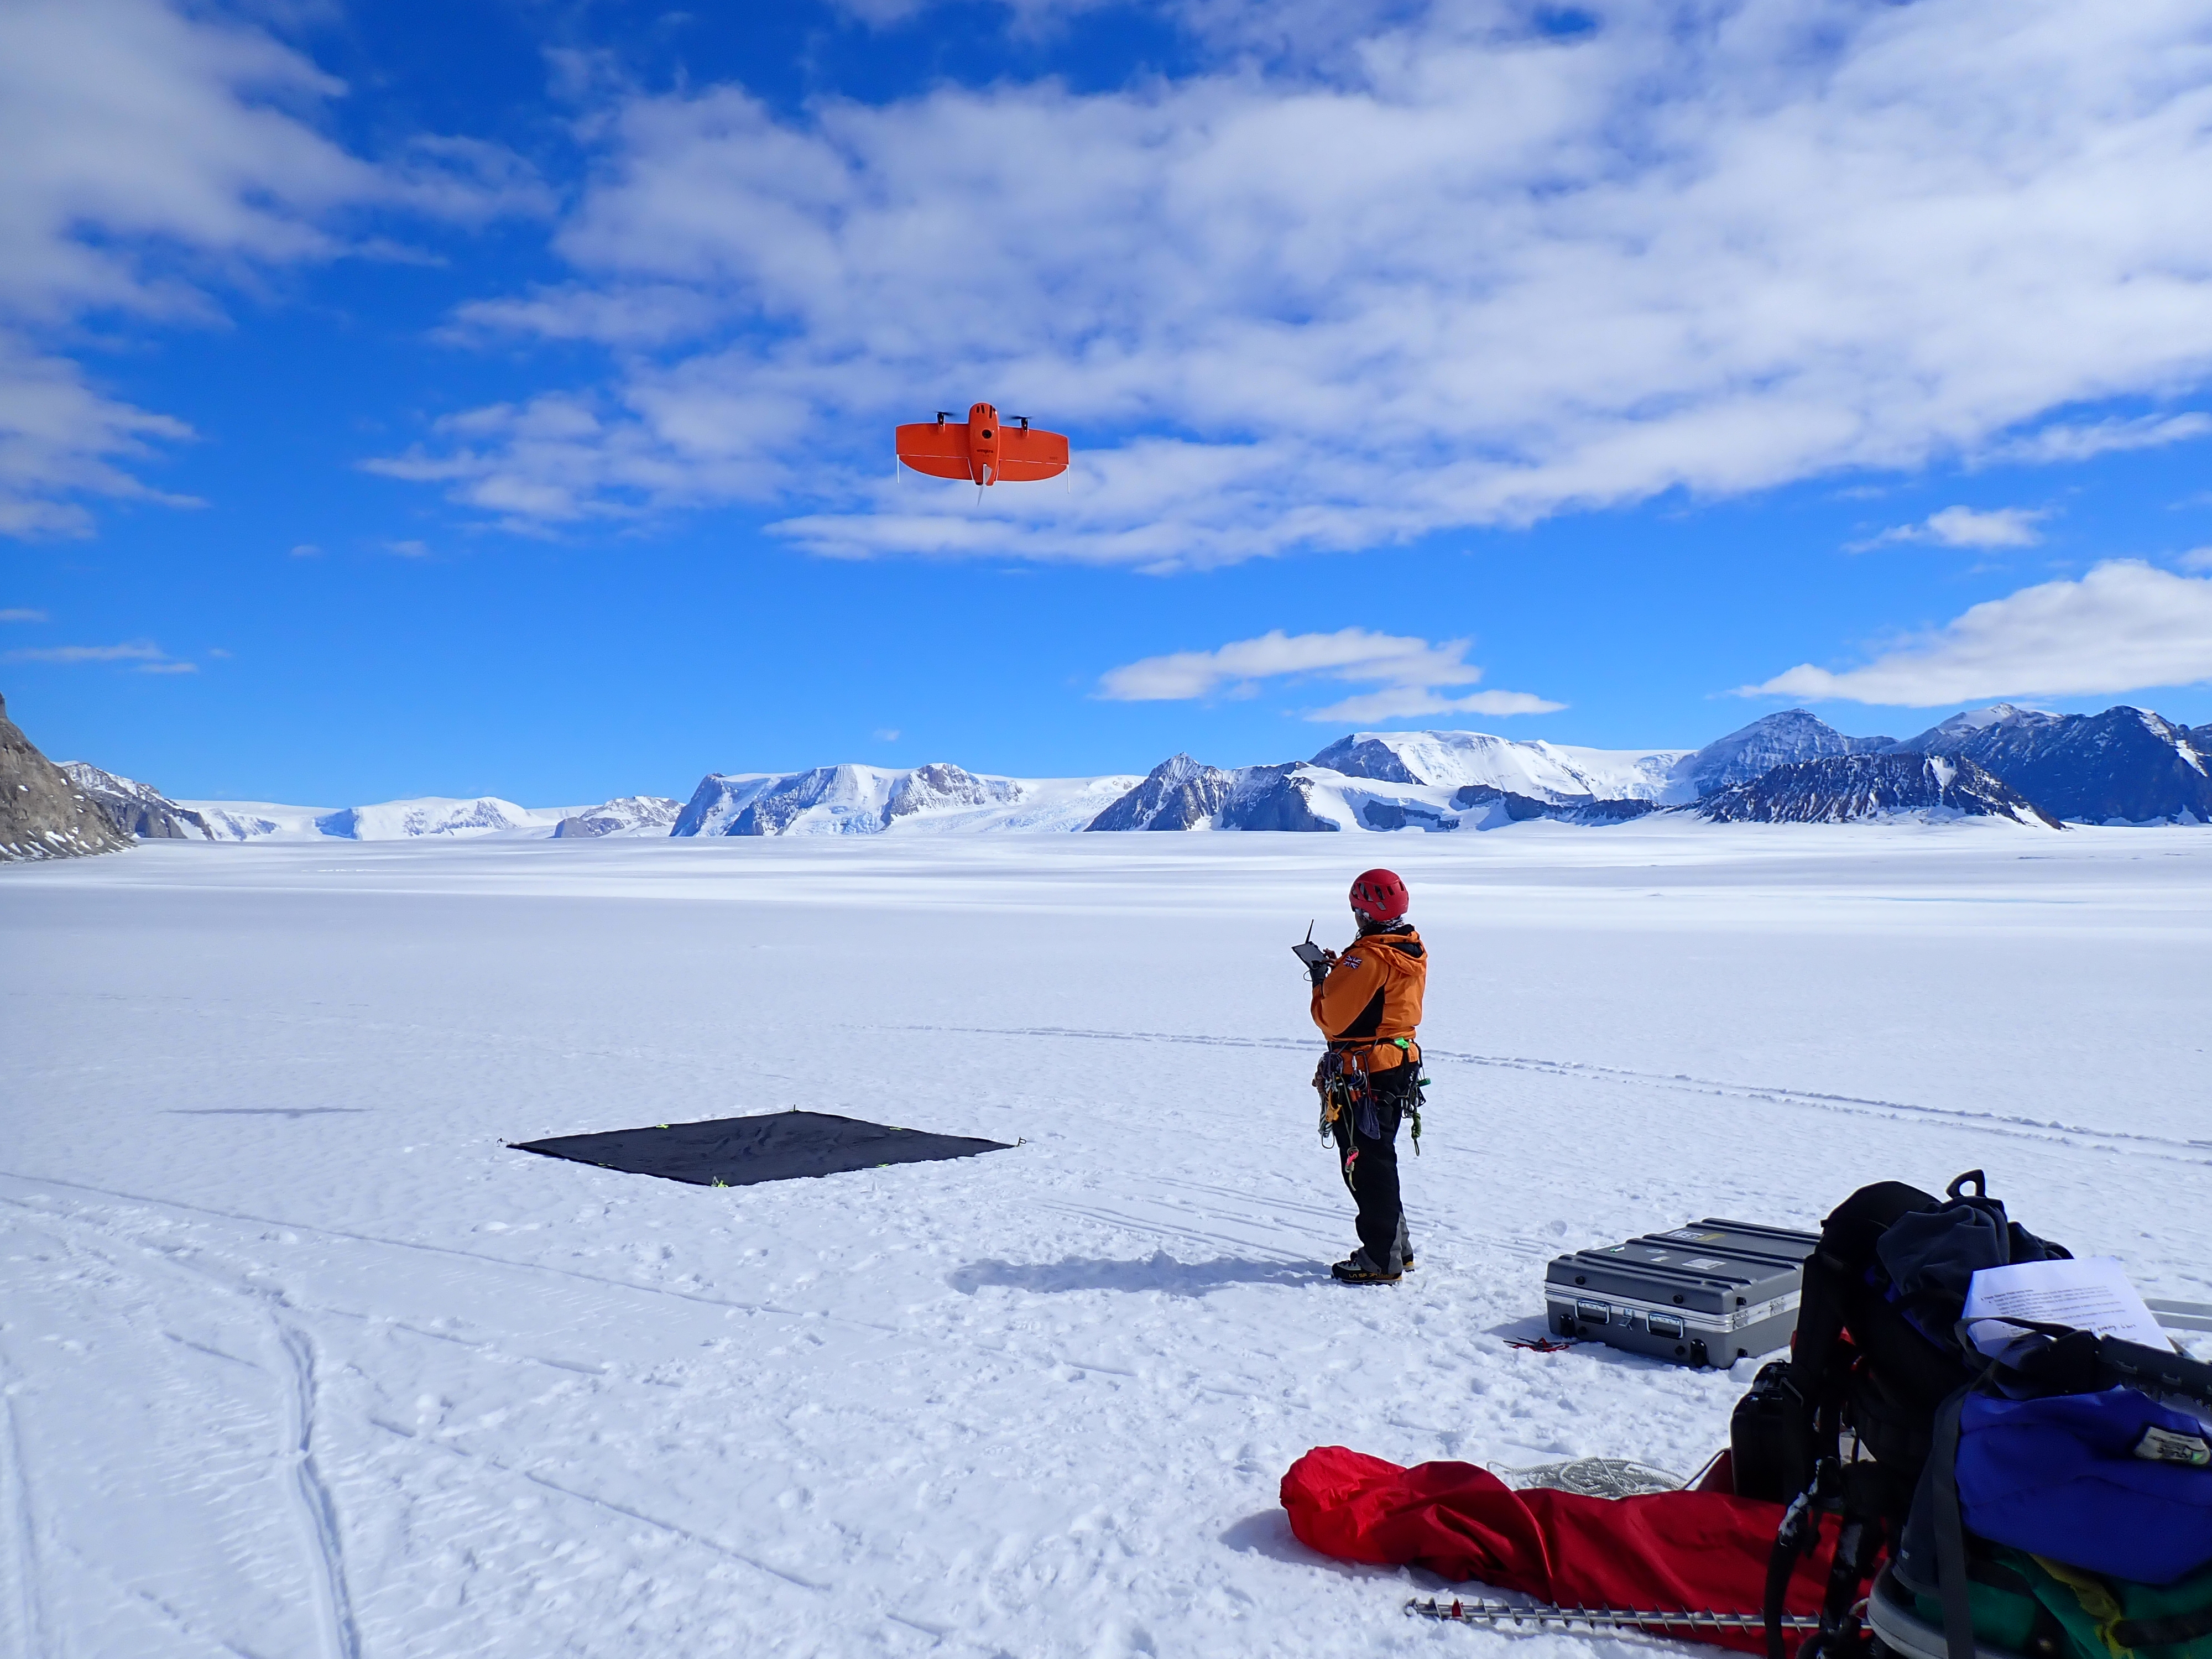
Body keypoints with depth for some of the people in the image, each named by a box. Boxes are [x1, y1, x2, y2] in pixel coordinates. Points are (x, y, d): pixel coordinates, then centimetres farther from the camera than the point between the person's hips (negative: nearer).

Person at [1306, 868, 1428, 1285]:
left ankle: (1380, 1261, 6)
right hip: (1400, 1066, 9)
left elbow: (1331, 1016, -20)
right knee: (1379, 1161, 20)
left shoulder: (1368, 958, -22)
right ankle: (1398, 1249, 29)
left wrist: (1320, 981, -3)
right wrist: (1338, 968, 9)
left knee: (1366, 1167, 0)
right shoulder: (1412, 950, 6)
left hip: (1363, 1076, -9)